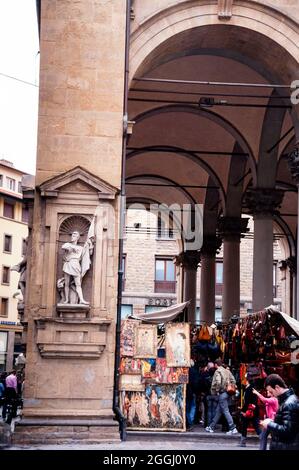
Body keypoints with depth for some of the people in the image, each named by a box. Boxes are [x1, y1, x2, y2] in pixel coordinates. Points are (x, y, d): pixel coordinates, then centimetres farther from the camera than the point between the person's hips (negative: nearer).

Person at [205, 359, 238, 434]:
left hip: (222, 393, -8)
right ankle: (211, 427, 24)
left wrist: (215, 391, -10)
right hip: (227, 393, 8)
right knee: (218, 411, 15)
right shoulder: (227, 371, 12)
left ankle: (233, 428, -9)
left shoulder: (218, 371, -10)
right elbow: (233, 381, 9)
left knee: (225, 411, -6)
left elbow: (218, 382, -24)